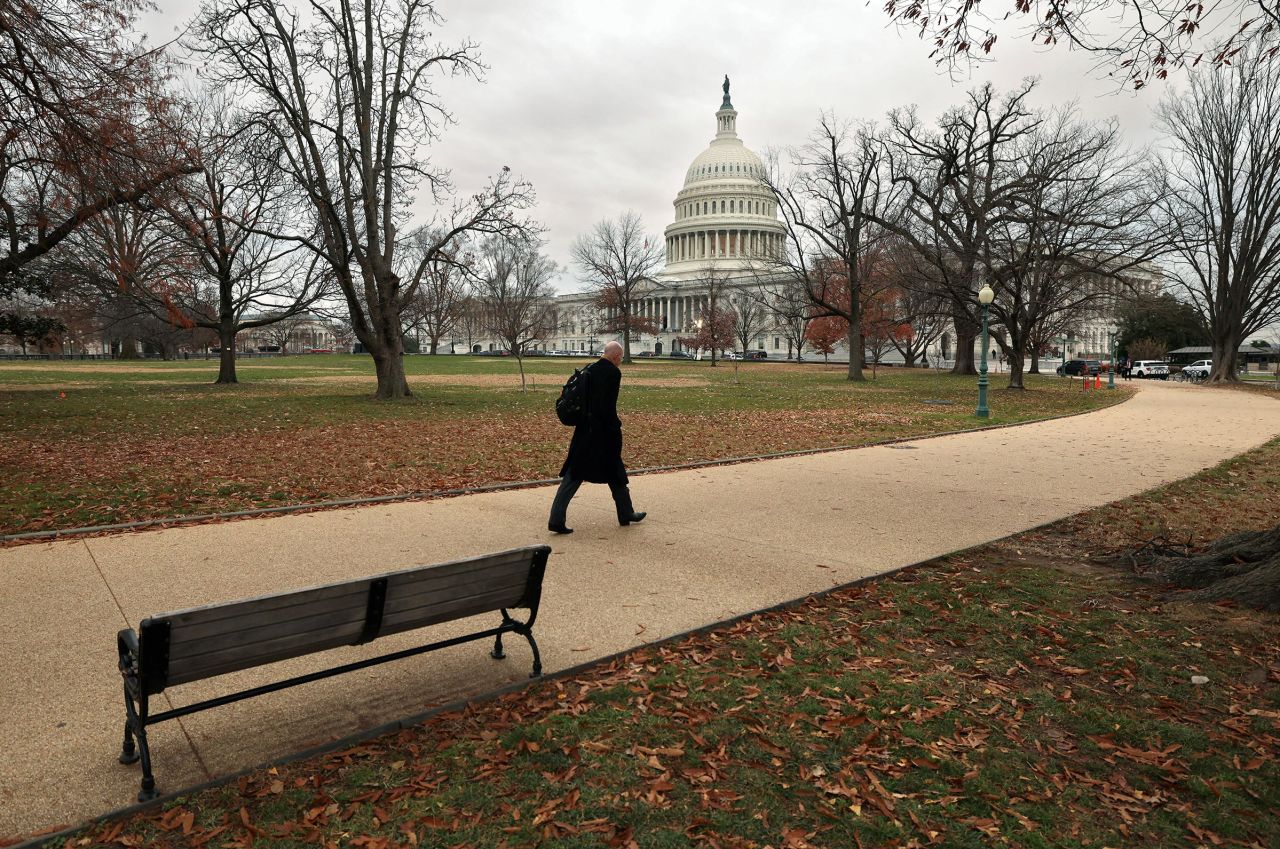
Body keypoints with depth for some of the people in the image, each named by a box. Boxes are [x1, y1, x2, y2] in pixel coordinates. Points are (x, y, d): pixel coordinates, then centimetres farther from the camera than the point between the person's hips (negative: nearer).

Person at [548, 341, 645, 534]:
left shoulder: (588, 369, 8)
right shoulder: (613, 373, -13)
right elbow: (608, 406, -21)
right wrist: (616, 426, -9)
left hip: (583, 431, 6)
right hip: (603, 432, -6)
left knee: (573, 474, 5)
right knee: (615, 473, 12)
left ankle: (556, 519, -1)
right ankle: (626, 514, 28)